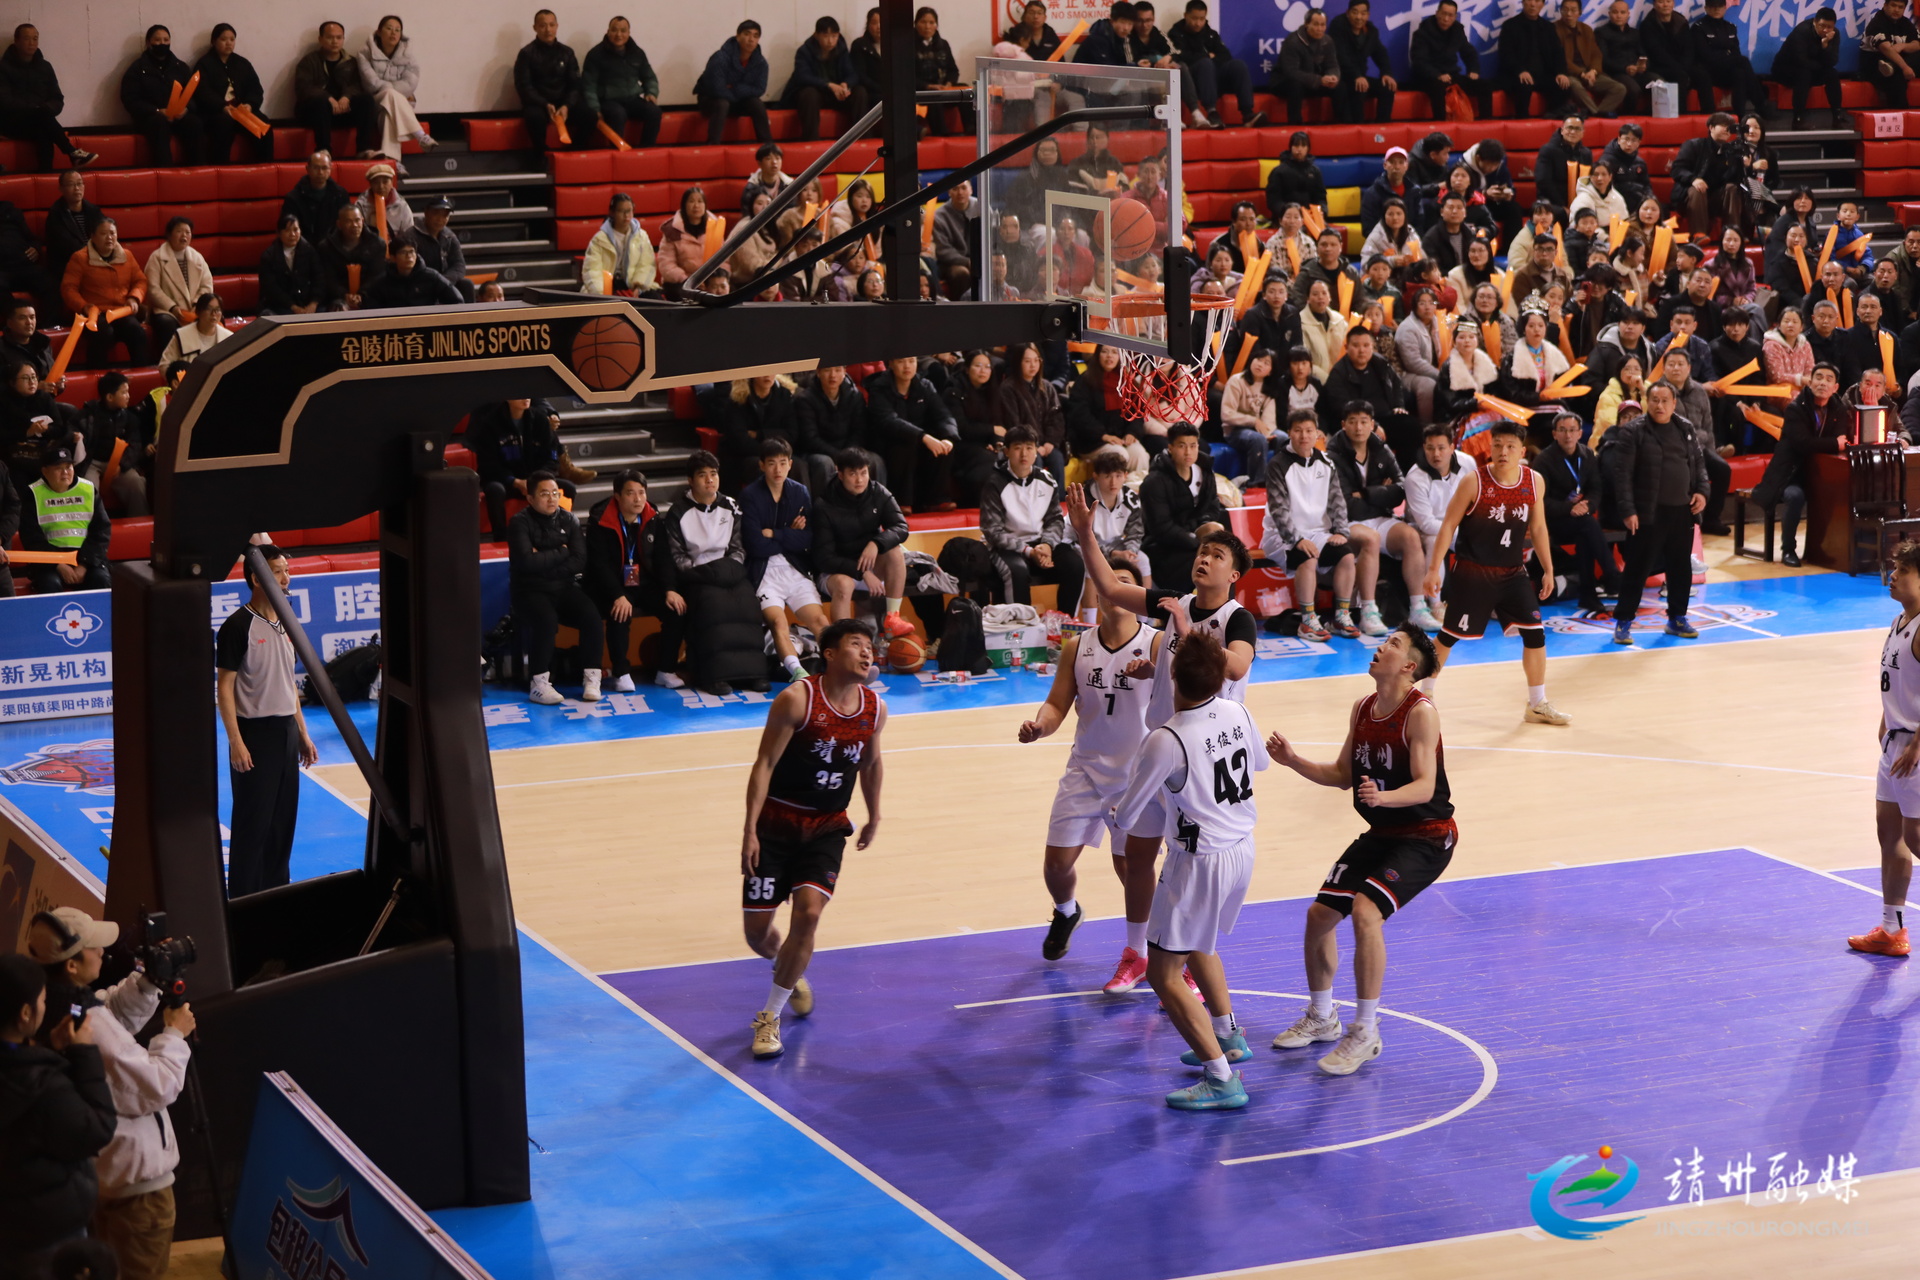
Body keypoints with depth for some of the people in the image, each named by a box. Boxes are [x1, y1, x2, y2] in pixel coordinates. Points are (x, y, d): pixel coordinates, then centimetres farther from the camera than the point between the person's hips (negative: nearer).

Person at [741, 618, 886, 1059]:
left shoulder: (875, 709, -2)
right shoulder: (796, 699, -17)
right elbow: (765, 764, -16)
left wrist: (874, 816, 26)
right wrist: (750, 831, -21)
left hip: (827, 827, 3)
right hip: (776, 823, -3)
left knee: (808, 912, -19)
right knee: (756, 927, 0)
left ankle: (769, 1018, -5)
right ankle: (790, 972, 37)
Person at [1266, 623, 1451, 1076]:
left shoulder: (1421, 712, -19)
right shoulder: (1363, 710, 4)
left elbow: (1425, 785, -27)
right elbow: (1343, 774, 14)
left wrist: (1382, 796, -45)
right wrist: (1293, 761, 0)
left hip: (1426, 837, -8)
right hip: (1381, 834, 8)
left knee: (1365, 911, -28)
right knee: (1319, 914, 7)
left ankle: (1364, 1033, -18)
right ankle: (1321, 1018, 30)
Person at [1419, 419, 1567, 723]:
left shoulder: (1534, 482, -2)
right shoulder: (1474, 482, -15)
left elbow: (1538, 528, 10)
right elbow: (1449, 525, -9)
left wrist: (1548, 570, 10)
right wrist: (1434, 568, -13)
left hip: (1512, 572, 4)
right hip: (1472, 572, -4)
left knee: (1535, 633, -2)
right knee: (1449, 635, 5)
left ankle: (1537, 705, 11)